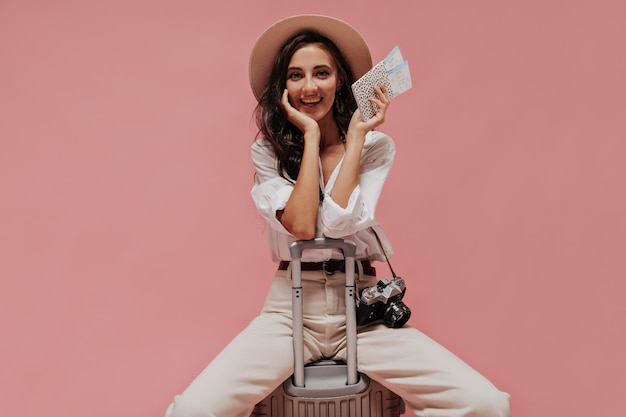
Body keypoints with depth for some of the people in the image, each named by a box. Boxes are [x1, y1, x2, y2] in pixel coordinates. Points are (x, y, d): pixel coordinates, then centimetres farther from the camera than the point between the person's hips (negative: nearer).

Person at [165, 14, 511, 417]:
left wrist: (356, 134, -9)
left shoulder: (376, 145, 1)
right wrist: (311, 135, -10)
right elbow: (300, 225, -15)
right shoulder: (267, 150, 1)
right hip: (290, 310, 0)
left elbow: (339, 223, -14)